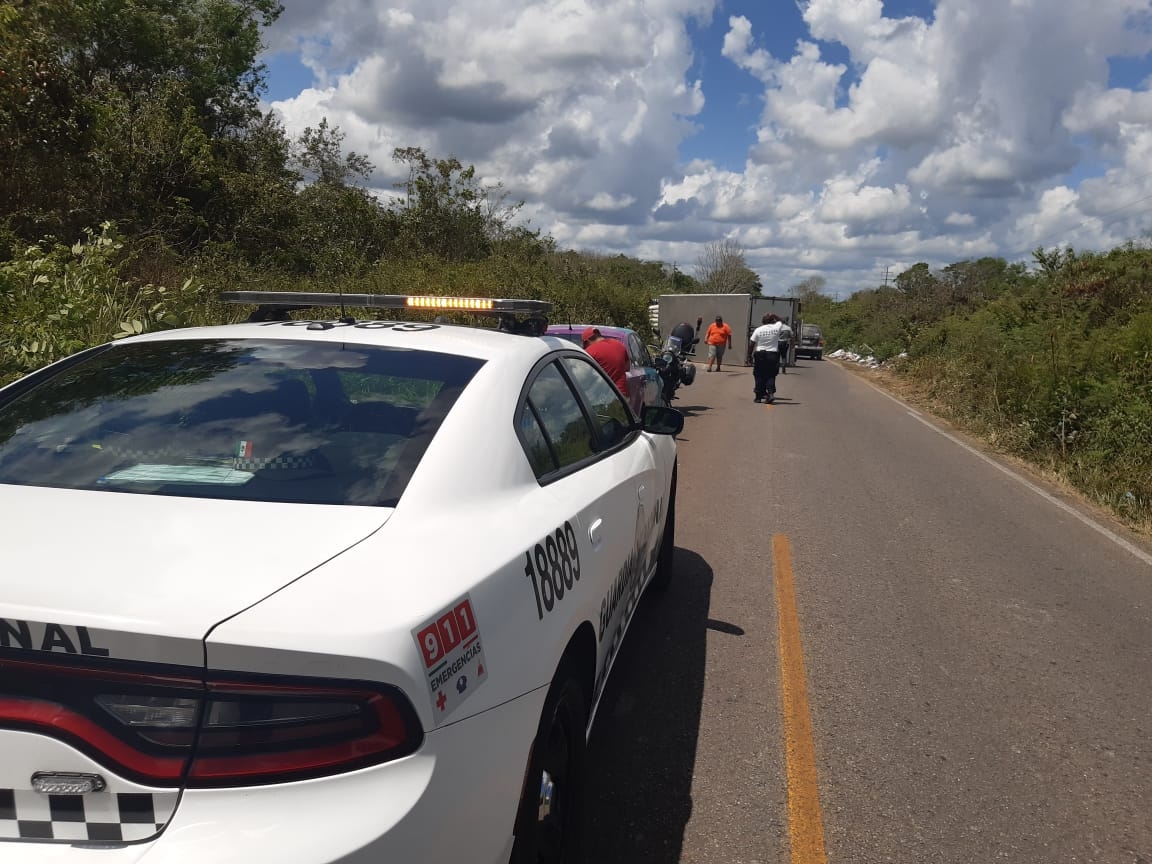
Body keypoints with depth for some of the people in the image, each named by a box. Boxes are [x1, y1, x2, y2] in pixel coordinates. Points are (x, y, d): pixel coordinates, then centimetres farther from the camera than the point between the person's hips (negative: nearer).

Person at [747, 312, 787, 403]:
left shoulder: (758, 330, -3)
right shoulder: (776, 328, -4)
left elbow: (751, 344, -1)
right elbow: (781, 321, 21)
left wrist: (750, 356, 7)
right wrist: (774, 316, 18)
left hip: (760, 354, 0)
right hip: (773, 355, 0)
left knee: (759, 376, 7)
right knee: (771, 375, 7)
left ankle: (759, 396, 10)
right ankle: (771, 393, -11)